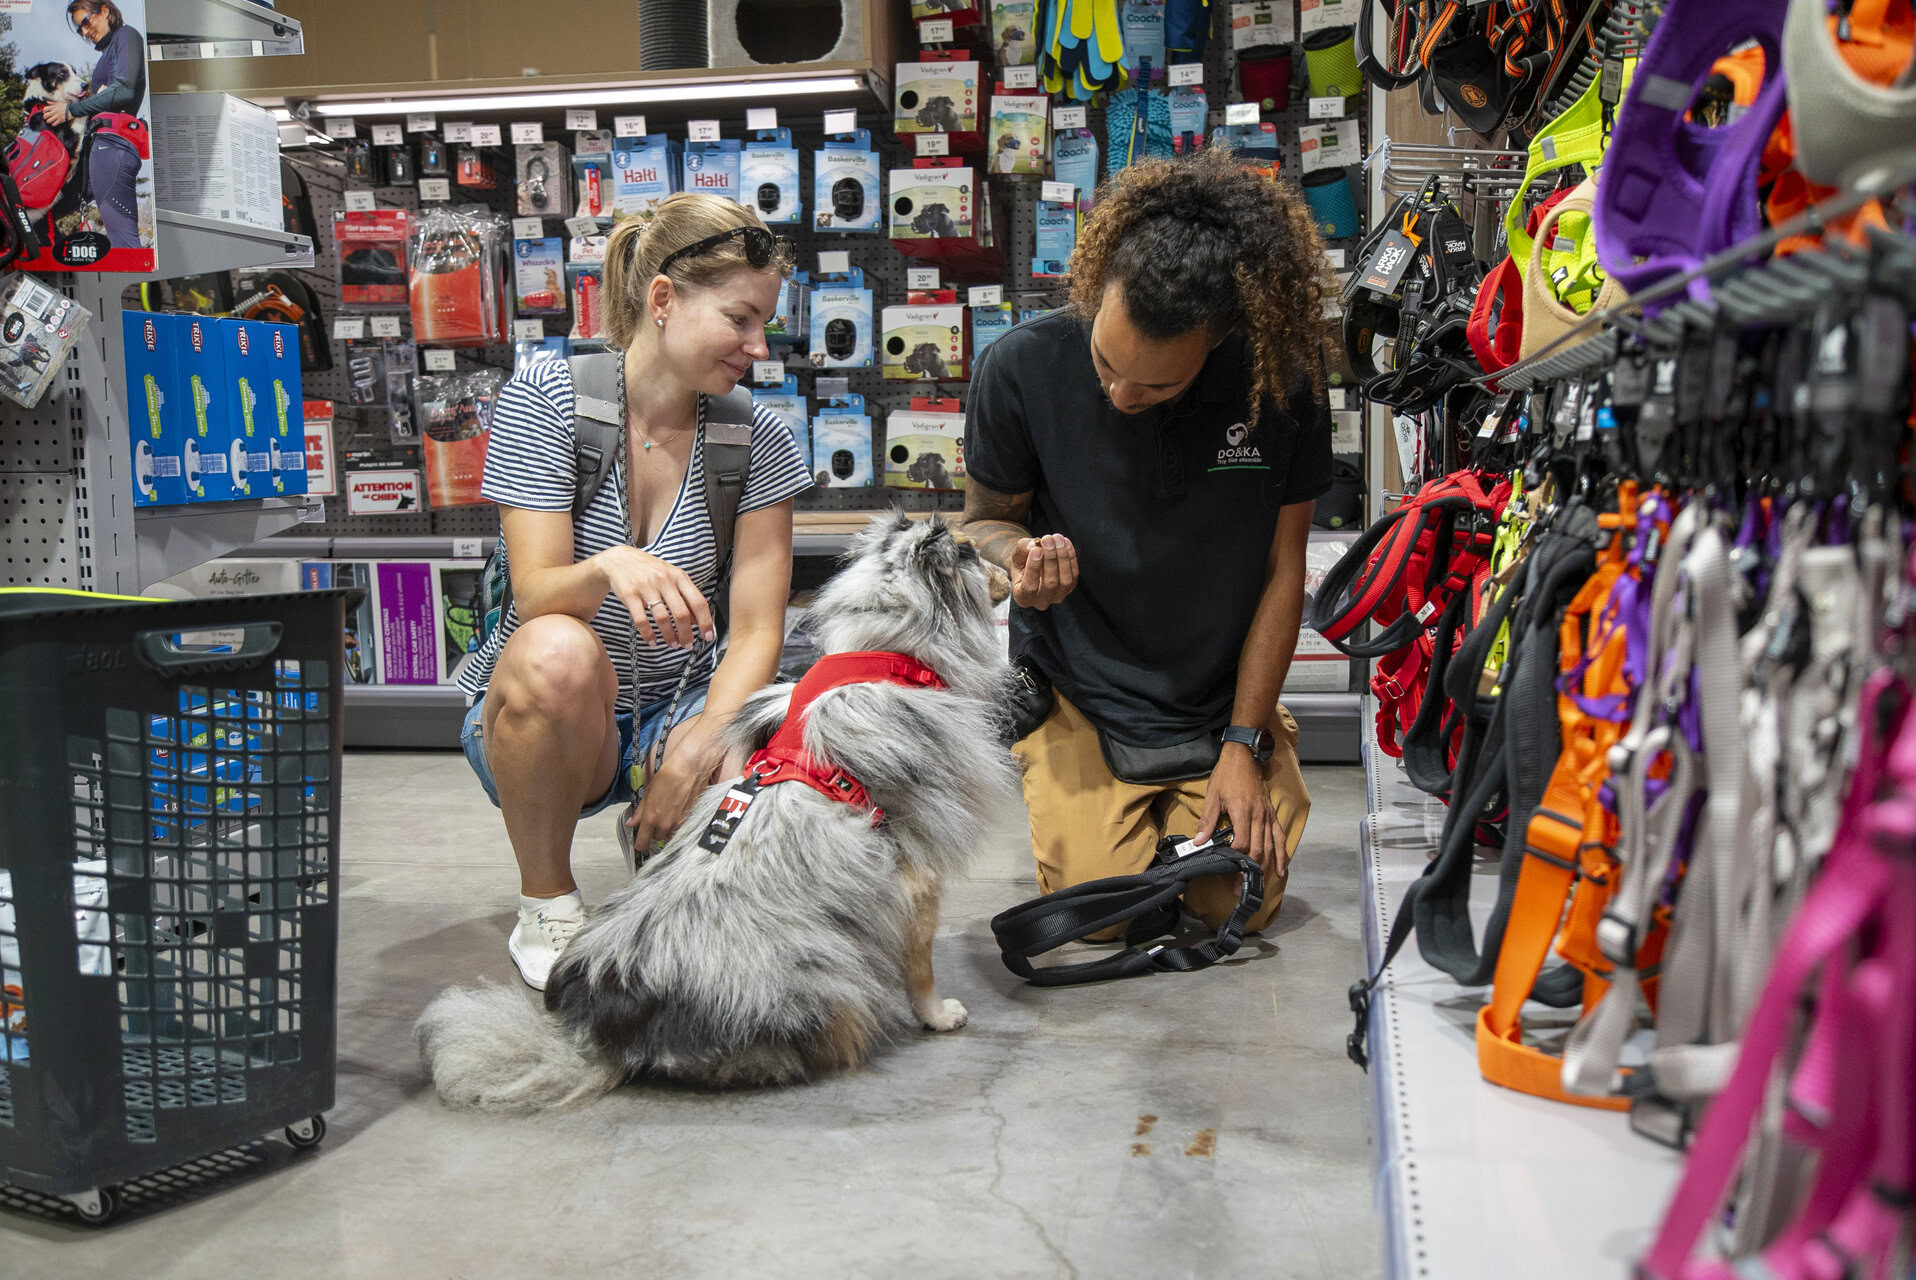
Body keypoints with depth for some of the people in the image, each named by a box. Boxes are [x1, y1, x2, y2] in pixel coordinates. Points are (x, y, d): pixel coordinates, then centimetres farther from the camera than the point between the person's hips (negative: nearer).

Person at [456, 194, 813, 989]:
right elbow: (535, 595, -19)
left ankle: (661, 843, 10)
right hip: (533, 719, -2)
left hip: (675, 712, 3)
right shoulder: (545, 397, -11)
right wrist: (611, 568, -43)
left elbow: (756, 629, -9)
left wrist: (700, 741, -28)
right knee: (558, 652, -38)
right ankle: (546, 904, -11)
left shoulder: (757, 438, -4)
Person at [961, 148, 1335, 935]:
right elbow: (986, 517, 1)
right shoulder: (1024, 367, -17)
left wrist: (1243, 743, -8)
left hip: (1223, 699, 1)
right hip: (1080, 694, -1)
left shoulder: (1284, 377, -14)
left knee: (1240, 902, -14)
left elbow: (1282, 568, -6)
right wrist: (1022, 558, -25)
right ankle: (1053, 794, 18)